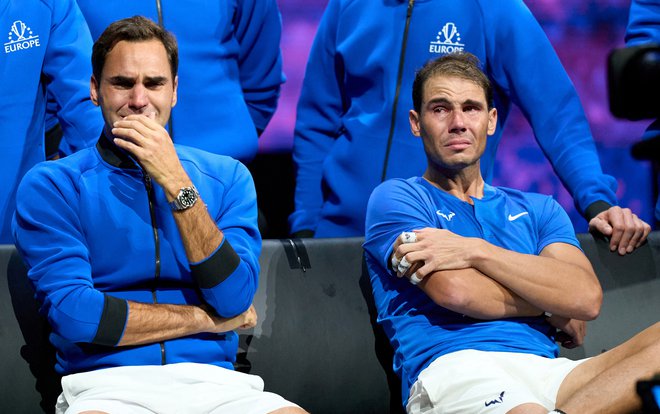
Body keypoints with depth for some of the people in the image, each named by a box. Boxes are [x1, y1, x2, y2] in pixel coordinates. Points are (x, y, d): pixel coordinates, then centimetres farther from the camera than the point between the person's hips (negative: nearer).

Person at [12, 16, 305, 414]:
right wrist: (206, 319, -2)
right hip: (106, 381, -3)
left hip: (213, 380, 3)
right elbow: (72, 313, -8)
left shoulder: (227, 177, 12)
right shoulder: (50, 185, 4)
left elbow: (234, 298, -2)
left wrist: (177, 184, -9)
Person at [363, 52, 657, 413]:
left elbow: (587, 298, 6)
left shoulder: (538, 209, 27)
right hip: (453, 368, -7)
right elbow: (456, 290, -5)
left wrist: (474, 250, -1)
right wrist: (553, 308, 9)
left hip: (547, 371, 7)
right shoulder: (394, 198, 14)